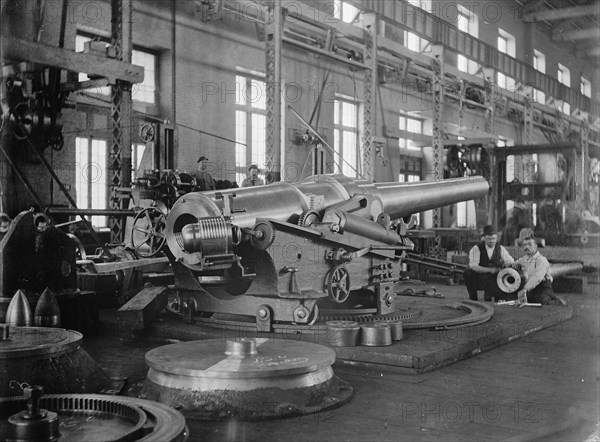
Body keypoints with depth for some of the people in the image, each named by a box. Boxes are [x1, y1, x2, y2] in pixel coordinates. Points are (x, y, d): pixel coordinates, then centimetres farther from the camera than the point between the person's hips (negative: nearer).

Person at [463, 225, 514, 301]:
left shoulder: (500, 249, 4)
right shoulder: (476, 249, -7)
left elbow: (511, 262, 0)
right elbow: (473, 266, -20)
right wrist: (490, 270, -30)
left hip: (494, 282, 2)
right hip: (478, 280, -2)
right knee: (467, 273, -32)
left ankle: (487, 295, 8)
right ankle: (473, 298, -9)